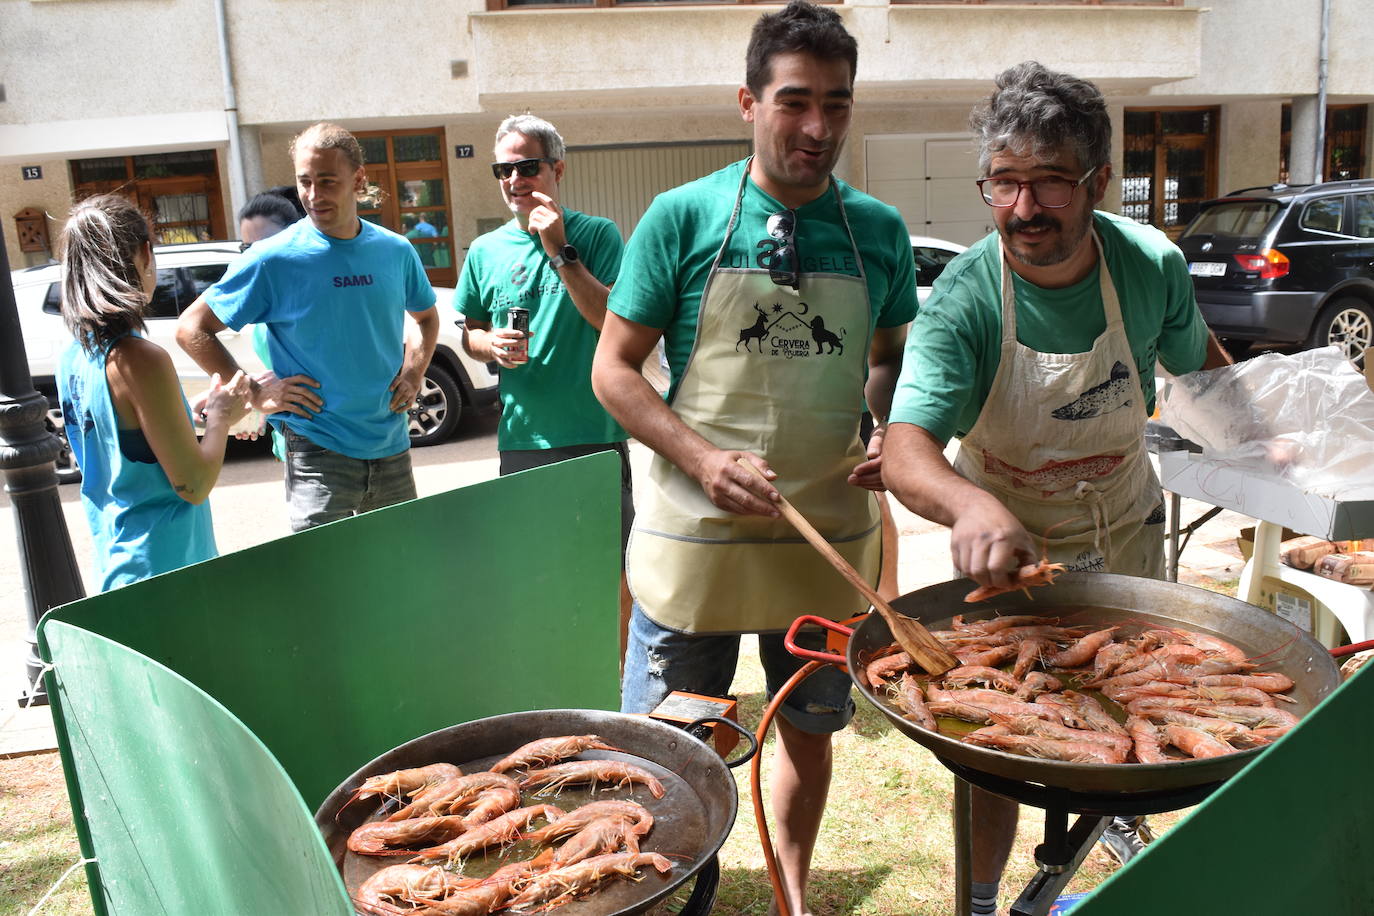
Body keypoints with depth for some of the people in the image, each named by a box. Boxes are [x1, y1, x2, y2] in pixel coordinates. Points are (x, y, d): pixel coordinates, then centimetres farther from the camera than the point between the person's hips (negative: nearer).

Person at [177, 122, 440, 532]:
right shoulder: (274, 259, -8)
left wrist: (414, 372, 6)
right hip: (318, 451, -4)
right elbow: (191, 328, -2)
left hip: (392, 448, 5)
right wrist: (254, 393, -10)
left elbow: (426, 316, 23)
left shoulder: (396, 251, 3)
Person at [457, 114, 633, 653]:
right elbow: (470, 332, 18)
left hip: (595, 435, -3)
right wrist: (491, 344, -4)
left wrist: (560, 251, -19)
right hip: (520, 441, 4)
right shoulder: (486, 251, 8)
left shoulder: (596, 235, -3)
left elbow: (615, 321, -15)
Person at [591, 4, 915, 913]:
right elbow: (615, 369, -5)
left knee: (809, 730, 20)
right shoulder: (683, 216, -7)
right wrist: (705, 461, -19)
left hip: (828, 540, 3)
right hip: (694, 533, -2)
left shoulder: (879, 230, 2)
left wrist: (891, 434, -5)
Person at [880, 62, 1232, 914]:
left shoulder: (1151, 265, -18)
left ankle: (1116, 814, 57)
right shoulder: (962, 299, -28)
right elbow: (907, 450, -41)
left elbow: (1201, 359, 6)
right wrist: (969, 505, -59)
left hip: (1127, 532, 4)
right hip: (1005, 545, -3)